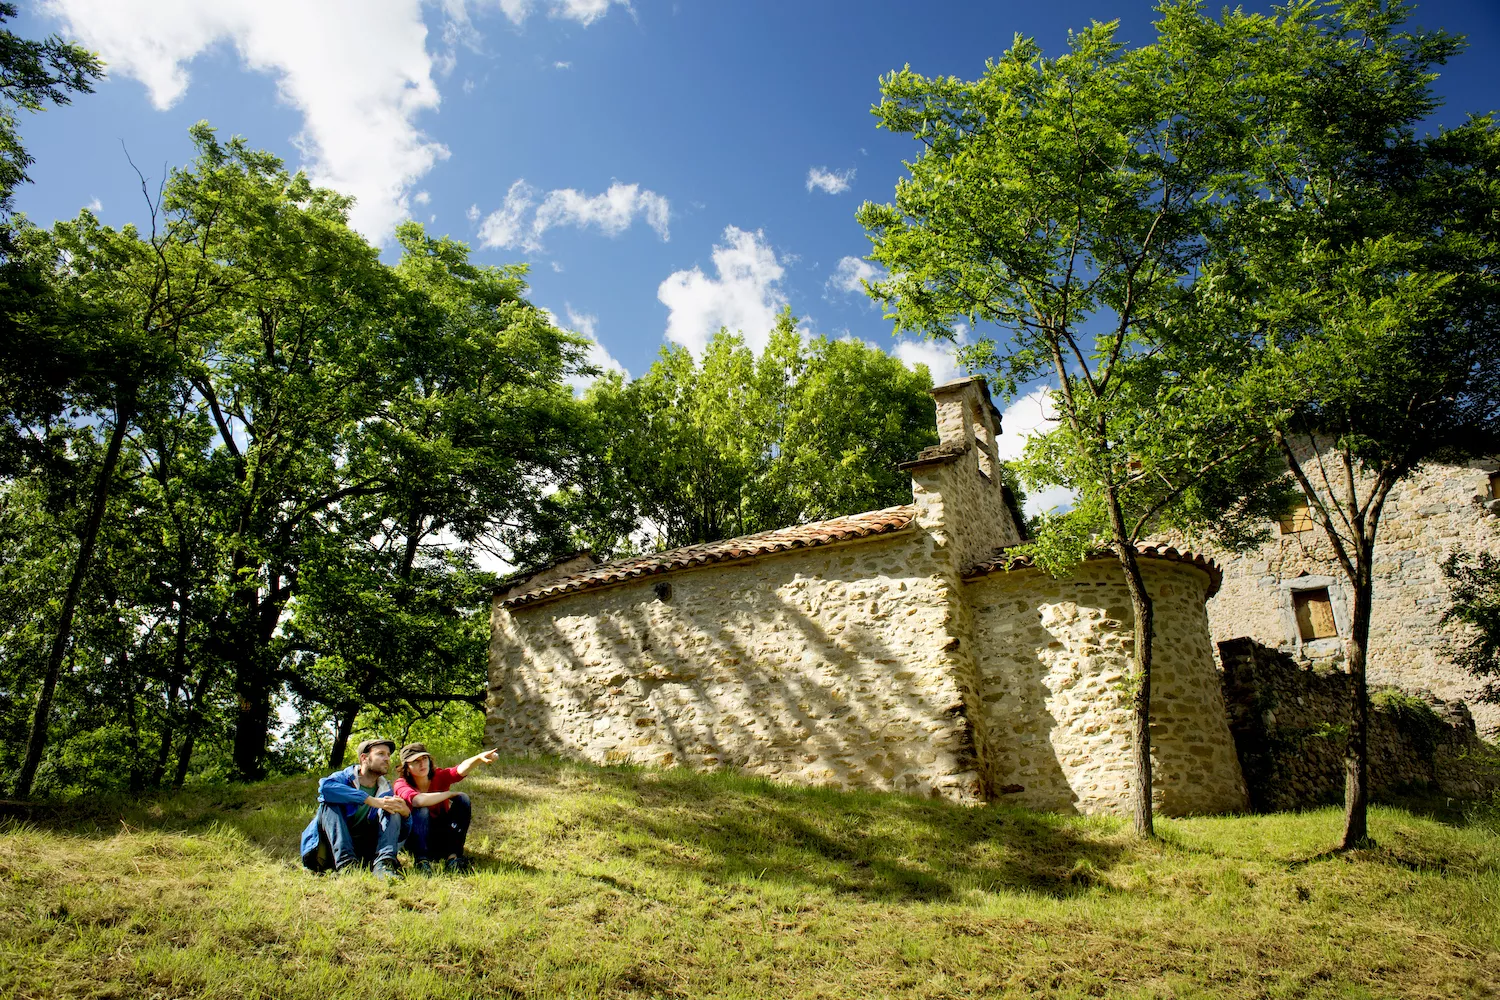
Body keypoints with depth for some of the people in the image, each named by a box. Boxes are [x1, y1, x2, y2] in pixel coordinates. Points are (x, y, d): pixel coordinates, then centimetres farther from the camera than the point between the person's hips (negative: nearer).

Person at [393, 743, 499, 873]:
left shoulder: (439, 776, -7)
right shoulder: (401, 784, -13)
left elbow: (461, 770, -30)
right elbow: (418, 800, -36)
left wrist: (479, 757, -52)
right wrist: (450, 793, -24)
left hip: (443, 837, 3)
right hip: (417, 839, -3)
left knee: (462, 799, -21)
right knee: (422, 810, -30)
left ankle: (453, 856, -25)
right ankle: (421, 859, -33)